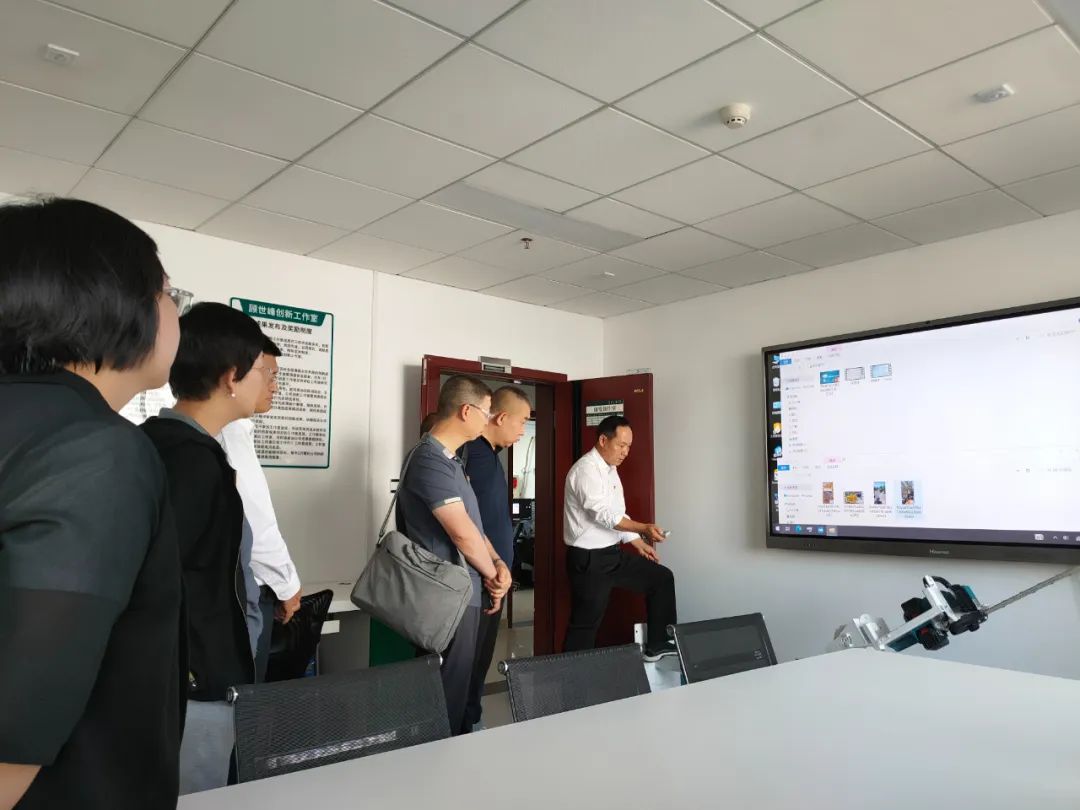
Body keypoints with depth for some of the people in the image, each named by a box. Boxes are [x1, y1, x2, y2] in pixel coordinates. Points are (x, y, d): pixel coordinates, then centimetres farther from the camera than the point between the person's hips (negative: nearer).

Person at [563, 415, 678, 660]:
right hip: (589, 560, -9)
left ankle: (658, 646, 18)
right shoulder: (586, 470, -18)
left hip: (612, 554, 9)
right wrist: (644, 528, -32)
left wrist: (639, 544, 11)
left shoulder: (610, 469, 11)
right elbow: (604, 515, -27)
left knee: (661, 578, 11)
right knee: (585, 626, -1)